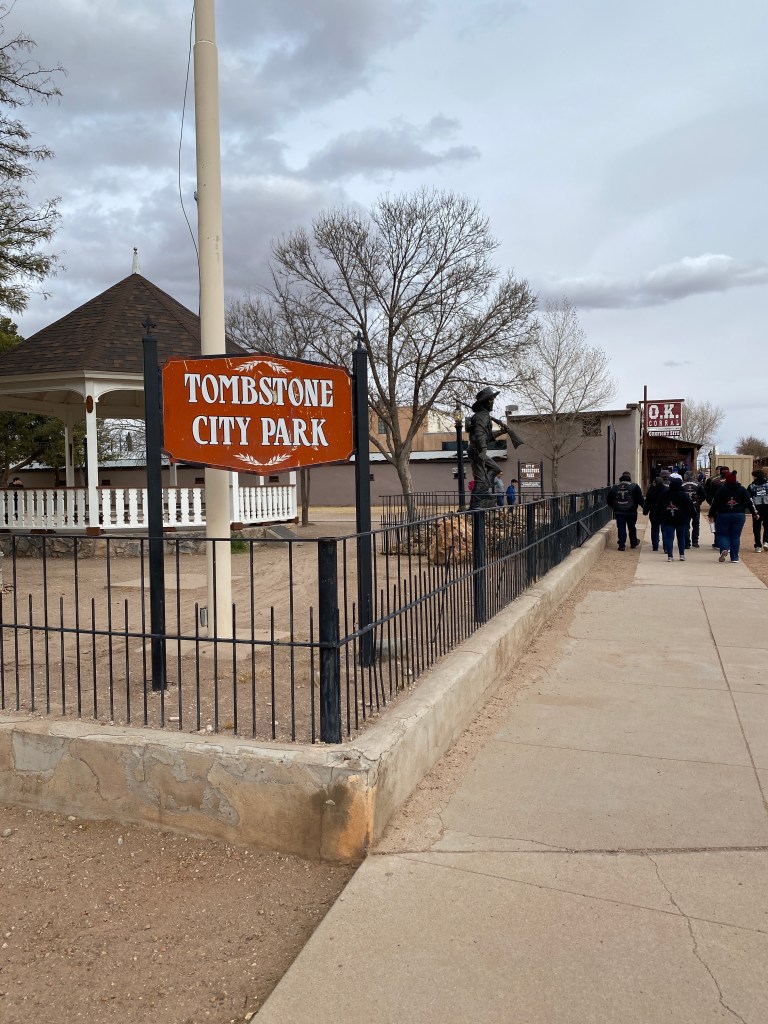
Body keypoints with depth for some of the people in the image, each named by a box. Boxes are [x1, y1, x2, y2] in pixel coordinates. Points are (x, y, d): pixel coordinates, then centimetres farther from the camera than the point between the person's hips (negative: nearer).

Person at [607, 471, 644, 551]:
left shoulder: (614, 487, 2)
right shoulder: (634, 486, -4)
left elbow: (609, 500, 9)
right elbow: (640, 499, -7)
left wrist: (614, 506, 24)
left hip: (619, 512, 0)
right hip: (631, 511, 0)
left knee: (621, 528, 3)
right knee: (632, 528, 15)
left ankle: (621, 545, -2)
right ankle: (633, 543, 29)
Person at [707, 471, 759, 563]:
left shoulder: (721, 490, -4)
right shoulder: (742, 490, 3)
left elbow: (714, 503, -3)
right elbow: (749, 502, 5)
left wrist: (711, 515, 5)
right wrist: (755, 513, 14)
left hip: (723, 515, -2)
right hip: (739, 516, 2)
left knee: (722, 534, 8)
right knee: (735, 536, 8)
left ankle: (724, 549, -20)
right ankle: (734, 557, 8)